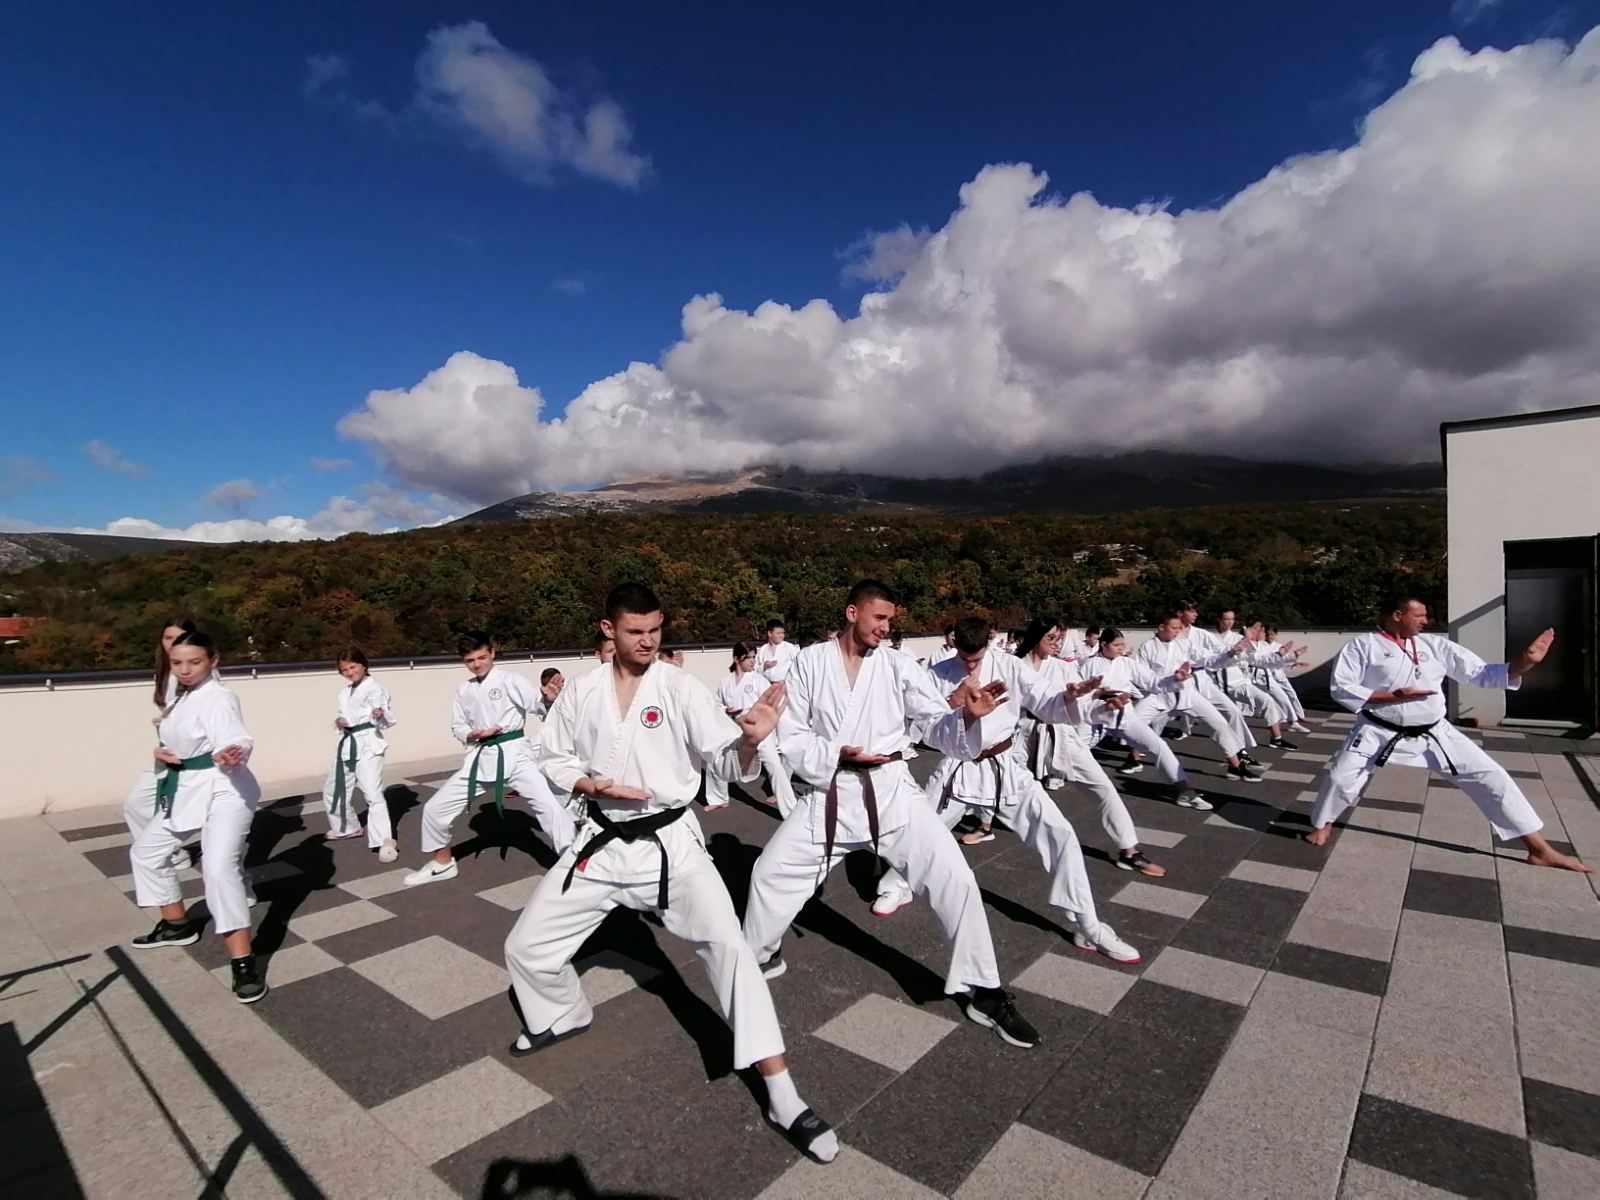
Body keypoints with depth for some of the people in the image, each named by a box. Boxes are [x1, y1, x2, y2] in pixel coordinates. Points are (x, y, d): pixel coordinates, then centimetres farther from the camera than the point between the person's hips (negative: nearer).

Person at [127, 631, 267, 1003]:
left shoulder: (218, 698, -20)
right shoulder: (181, 696, 10)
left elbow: (235, 739, -35)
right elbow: (177, 739, 21)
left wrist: (232, 754, -59)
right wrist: (160, 751, -2)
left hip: (223, 790, -10)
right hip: (186, 789, 10)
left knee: (219, 868, -24)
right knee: (146, 851, 25)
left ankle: (243, 964, -20)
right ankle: (177, 924, 45)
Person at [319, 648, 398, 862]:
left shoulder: (376, 688, -8)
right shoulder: (343, 693, 16)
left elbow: (390, 718, -10)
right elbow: (340, 715, 22)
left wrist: (380, 715, -32)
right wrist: (338, 722, -1)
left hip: (369, 744, -9)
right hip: (347, 744, 9)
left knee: (372, 792, -19)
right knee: (332, 789, 21)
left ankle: (384, 842, -19)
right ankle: (347, 827, 45)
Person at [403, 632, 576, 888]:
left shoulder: (510, 680, -8)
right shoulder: (464, 690, 8)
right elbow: (458, 727, 13)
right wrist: (474, 734, -9)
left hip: (514, 753, -5)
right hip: (480, 757, 6)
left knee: (548, 804, -21)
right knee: (436, 807, 10)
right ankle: (443, 862, 35)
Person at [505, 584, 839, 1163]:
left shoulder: (682, 688, -12)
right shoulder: (582, 692, -3)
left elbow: (728, 764, -17)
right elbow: (554, 756, 9)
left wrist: (750, 740, -41)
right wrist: (591, 785, -11)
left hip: (669, 840, -3)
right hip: (603, 841, 4)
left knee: (725, 942, -19)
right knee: (526, 947, 11)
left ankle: (782, 1096, -9)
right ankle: (566, 1014, 46)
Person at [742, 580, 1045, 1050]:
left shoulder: (899, 666, -3)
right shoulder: (810, 662, -3)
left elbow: (939, 728, -8)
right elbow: (791, 735, -1)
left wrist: (967, 716, -31)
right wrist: (837, 754, -17)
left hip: (890, 790, 0)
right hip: (828, 793, 1)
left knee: (953, 877, -7)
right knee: (771, 871, 7)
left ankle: (983, 991, 13)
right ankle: (759, 958, 37)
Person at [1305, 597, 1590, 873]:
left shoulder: (1435, 645, 4)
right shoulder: (1362, 645, -8)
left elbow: (1482, 674, 5)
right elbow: (1340, 688, -14)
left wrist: (1526, 661, -11)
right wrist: (1392, 696, -20)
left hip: (1432, 733, 4)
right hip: (1379, 731, -4)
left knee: (1490, 775, 2)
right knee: (1341, 778, -15)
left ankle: (1540, 850, 17)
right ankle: (1322, 824, 14)